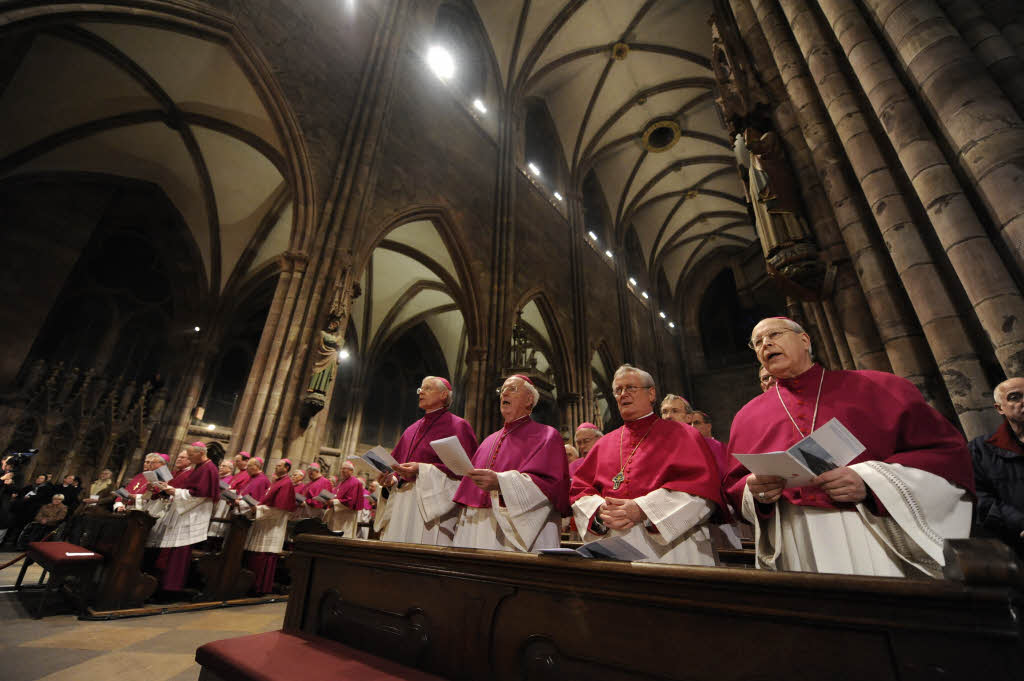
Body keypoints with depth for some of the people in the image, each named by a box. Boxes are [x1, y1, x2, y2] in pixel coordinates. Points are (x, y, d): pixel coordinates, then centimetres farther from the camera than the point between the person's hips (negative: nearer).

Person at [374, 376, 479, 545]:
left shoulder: (458, 426, -2)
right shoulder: (412, 430, 19)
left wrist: (422, 470, -20)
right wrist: (391, 479, -1)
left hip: (433, 508, -6)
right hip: (401, 509, 7)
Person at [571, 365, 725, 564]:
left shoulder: (680, 434, 2)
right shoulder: (604, 444, 12)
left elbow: (701, 486, -11)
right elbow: (579, 489, 10)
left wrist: (641, 509, -18)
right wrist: (600, 511, -12)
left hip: (667, 550, -3)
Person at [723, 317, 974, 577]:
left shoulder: (875, 388, 4)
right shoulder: (748, 417, 6)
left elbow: (950, 453, -1)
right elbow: (735, 488, 9)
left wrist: (869, 482, -16)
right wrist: (756, 492, -14)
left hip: (873, 544, 0)